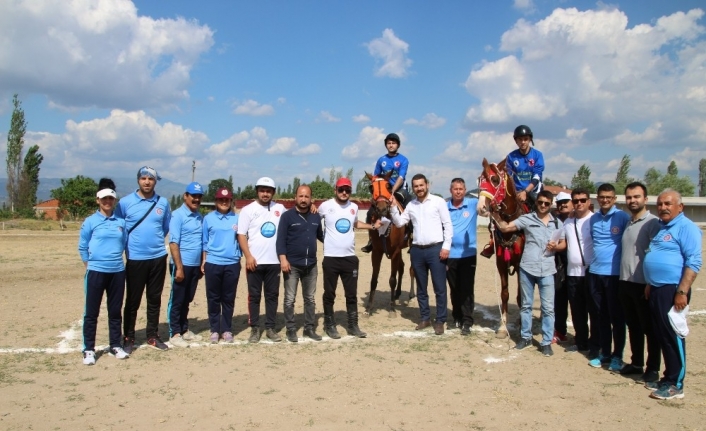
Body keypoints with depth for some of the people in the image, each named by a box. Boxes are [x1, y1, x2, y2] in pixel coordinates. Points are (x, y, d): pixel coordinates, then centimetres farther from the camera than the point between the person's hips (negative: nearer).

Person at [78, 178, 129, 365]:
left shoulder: (121, 222, 7)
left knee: (115, 311, 11)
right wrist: (90, 266, 1)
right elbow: (82, 247, 3)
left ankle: (115, 346, 22)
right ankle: (89, 350, 13)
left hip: (118, 272, 3)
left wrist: (116, 260, 9)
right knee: (91, 312, 3)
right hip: (96, 272, -3)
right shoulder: (90, 222, -1)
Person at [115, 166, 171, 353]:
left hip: (158, 258, 3)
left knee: (155, 299, 11)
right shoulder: (125, 202, -4)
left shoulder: (163, 203, 4)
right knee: (133, 300, 4)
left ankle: (153, 336, 22)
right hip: (135, 258, -2)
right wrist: (129, 243, 5)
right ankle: (128, 338, 16)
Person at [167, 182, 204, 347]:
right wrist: (179, 267, -18)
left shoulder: (200, 217, 11)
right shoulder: (177, 215, -9)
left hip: (195, 266, 6)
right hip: (182, 265, -6)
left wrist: (201, 265, 13)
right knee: (176, 301, 3)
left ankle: (184, 329, 26)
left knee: (187, 300, 16)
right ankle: (175, 334, 11)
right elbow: (173, 243, -14)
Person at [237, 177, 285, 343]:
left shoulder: (280, 209, 8)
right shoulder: (248, 209, 0)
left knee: (272, 295, 8)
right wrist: (248, 256, -13)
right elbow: (241, 235, -4)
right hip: (255, 261, -3)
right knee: (254, 296, 3)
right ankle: (254, 328, 12)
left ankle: (270, 328, 17)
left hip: (274, 261, 3)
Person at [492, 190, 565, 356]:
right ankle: (525, 337, 25)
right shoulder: (527, 219, 1)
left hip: (547, 271, 1)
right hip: (527, 268, 0)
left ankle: (546, 342, 13)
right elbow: (505, 228, -4)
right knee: (526, 305, 11)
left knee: (548, 308, 2)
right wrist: (495, 215, -18)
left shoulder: (558, 223, 7)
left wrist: (556, 246, -9)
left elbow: (563, 244, 12)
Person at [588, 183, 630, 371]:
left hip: (615, 273, -5)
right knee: (601, 315, 13)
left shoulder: (623, 217, -7)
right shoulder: (593, 219, 9)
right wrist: (594, 260, 13)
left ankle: (617, 355, 16)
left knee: (617, 316, 4)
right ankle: (604, 353, 23)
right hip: (595, 272, 5)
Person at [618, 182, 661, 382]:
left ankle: (653, 368, 16)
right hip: (625, 282, 7)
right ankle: (636, 363, 27)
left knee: (649, 328, 5)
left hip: (643, 284, -7)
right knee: (633, 326, 16)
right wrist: (622, 279, 13)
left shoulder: (653, 223, -11)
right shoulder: (628, 223, 13)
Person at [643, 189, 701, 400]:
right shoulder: (661, 228, 17)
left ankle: (675, 384, 6)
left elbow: (693, 262, -17)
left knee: (673, 336, -3)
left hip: (672, 290, -9)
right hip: (656, 290, 9)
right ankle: (667, 378, 24)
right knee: (661, 335, 13)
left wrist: (682, 292, -22)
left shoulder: (686, 227, -10)